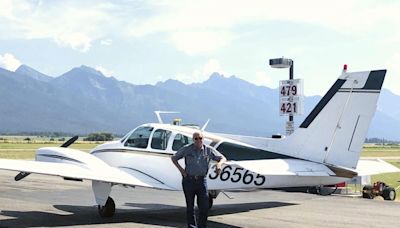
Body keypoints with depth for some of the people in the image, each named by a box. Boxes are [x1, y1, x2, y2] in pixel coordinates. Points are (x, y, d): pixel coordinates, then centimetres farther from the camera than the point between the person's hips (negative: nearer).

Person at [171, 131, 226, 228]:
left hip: (201, 180, 1)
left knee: (204, 206, -4)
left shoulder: (208, 150, 0)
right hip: (188, 181, -1)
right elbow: (174, 158, 8)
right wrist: (180, 169, -5)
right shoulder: (187, 149, -2)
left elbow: (223, 158, 5)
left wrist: (219, 164, -18)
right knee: (190, 206, 7)